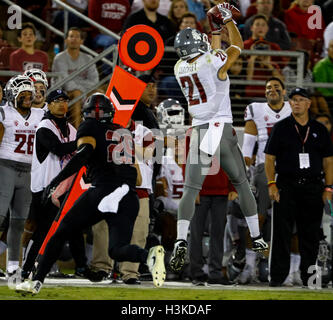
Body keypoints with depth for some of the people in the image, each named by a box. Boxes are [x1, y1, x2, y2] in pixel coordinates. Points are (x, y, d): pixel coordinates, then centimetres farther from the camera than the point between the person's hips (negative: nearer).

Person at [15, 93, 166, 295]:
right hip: (129, 198, 4)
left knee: (61, 234, 10)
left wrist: (57, 180, -16)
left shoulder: (90, 129, 8)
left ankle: (37, 281, 7)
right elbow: (138, 179, 27)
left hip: (103, 190, -4)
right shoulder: (125, 134, 25)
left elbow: (83, 154, -12)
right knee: (118, 249, 2)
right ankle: (150, 255, -30)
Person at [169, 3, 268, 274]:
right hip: (222, 129, -3)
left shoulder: (180, 69, 4)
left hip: (198, 132, 3)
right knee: (242, 184, 13)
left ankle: (181, 242, -17)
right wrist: (227, 20, 20)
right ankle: (257, 238, 19)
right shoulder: (212, 62, -10)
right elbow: (238, 46, 9)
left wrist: (216, 28, 33)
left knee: (190, 190, 0)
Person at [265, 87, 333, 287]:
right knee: (281, 233, -4)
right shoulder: (281, 128, 7)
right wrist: (271, 184, -7)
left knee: (311, 234, 2)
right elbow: (270, 158, 5)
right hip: (286, 186, -2)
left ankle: (309, 276, 8)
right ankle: (277, 276, -1)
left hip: (313, 187, 2)